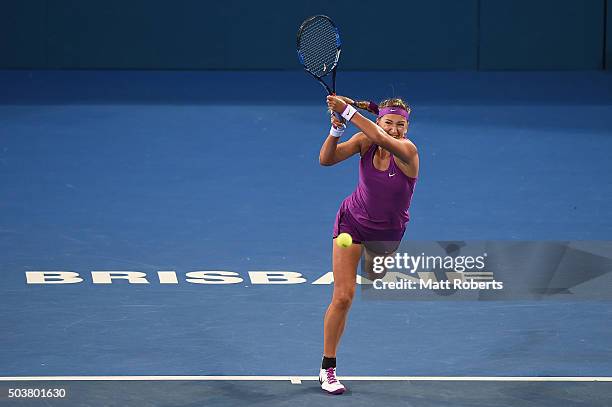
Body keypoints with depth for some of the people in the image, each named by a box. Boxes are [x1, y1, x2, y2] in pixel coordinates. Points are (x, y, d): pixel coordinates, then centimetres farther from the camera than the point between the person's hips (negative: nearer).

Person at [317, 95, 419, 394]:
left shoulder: (407, 151, -26)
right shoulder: (365, 141, -15)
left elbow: (381, 139, -47)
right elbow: (326, 159, -20)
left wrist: (348, 110, -50)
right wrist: (336, 129, -37)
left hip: (387, 232, 0)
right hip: (353, 221, 0)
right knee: (343, 296, -10)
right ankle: (327, 369, -4)